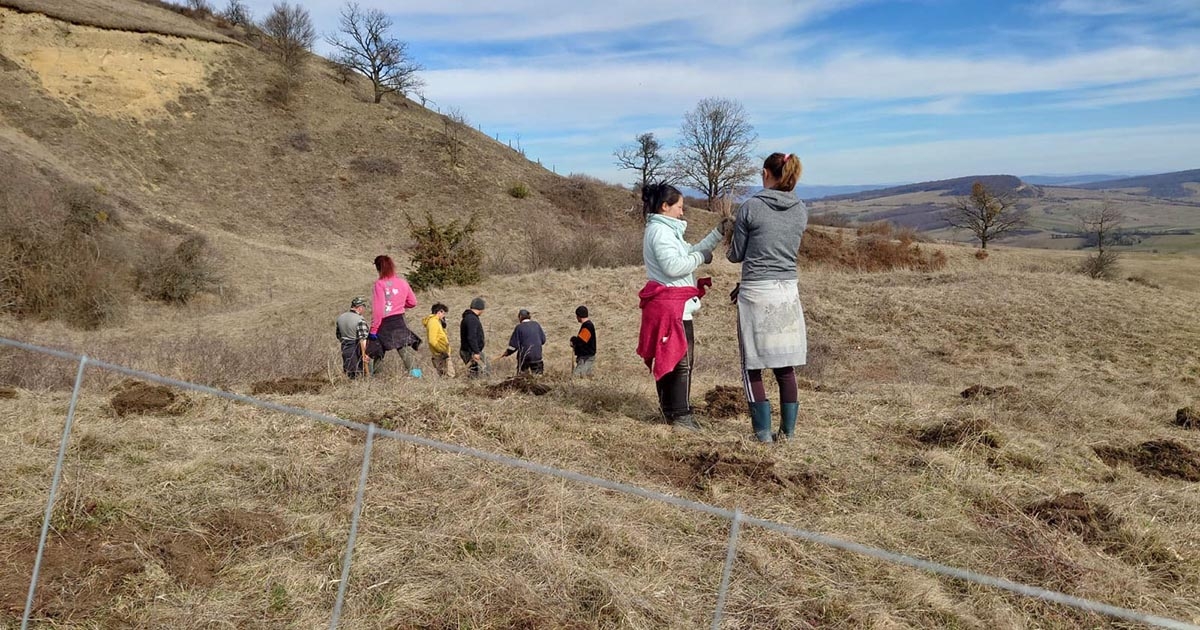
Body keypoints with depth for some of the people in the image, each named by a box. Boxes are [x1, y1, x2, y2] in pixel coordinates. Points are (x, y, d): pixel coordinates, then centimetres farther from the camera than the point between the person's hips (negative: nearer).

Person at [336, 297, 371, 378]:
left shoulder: (340, 317, 7)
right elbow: (362, 339, -23)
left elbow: (339, 336, 17)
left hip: (345, 349, 7)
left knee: (349, 374, 18)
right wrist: (365, 354, -23)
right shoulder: (360, 320, -17)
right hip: (357, 350, -7)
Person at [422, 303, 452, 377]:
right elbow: (432, 341, -22)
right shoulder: (433, 322, -14)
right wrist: (442, 350, -18)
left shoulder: (436, 321, 17)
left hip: (442, 354, 10)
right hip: (441, 355, -10)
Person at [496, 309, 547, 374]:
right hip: (537, 355, 3)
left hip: (525, 355, -3)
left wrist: (503, 355, 5)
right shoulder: (536, 325, 2)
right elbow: (543, 340, 8)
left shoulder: (519, 327, -7)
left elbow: (513, 346, -6)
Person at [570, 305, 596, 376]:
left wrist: (573, 339, -4)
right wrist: (575, 342, 1)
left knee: (576, 375, -17)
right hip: (584, 356, 10)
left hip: (587, 358, -10)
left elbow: (579, 341, -25)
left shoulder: (587, 326, -19)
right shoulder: (586, 325, 13)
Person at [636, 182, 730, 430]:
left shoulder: (666, 230, 20)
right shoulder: (659, 231, -13)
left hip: (671, 305, 11)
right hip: (671, 305, -11)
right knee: (681, 359, -7)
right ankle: (680, 415, -3)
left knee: (668, 358, 14)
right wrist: (701, 257, -10)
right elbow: (673, 266, -23)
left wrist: (718, 233, 13)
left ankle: (671, 410, 21)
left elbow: (689, 252, 19)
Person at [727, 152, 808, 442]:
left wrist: (730, 241, 23)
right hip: (788, 293, 5)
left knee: (752, 367, 7)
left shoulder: (750, 207, -8)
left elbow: (736, 255, -2)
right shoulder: (801, 211, 6)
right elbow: (786, 252, 12)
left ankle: (764, 433, 8)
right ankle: (788, 431, 20)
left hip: (756, 295, -4)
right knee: (786, 366, 13)